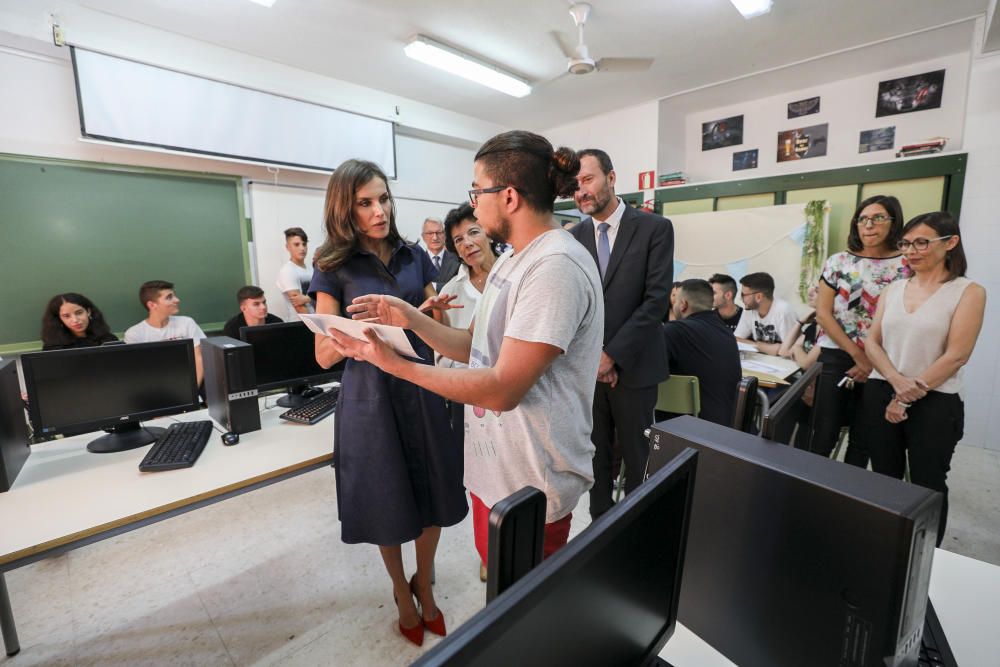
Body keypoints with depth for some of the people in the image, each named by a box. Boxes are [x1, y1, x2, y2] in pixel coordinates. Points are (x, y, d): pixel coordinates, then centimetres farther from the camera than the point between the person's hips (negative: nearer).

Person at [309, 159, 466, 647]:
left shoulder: (415, 256, 4)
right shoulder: (334, 268, -4)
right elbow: (324, 355, -5)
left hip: (421, 390, 3)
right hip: (369, 397, -2)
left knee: (433, 499, 12)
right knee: (388, 505, 14)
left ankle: (424, 586, 42)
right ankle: (402, 595, 43)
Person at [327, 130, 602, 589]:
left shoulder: (556, 266, -24)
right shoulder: (511, 260, 8)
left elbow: (503, 389, -27)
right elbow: (474, 345, 9)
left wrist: (396, 364, -21)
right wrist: (409, 318, -4)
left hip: (531, 484, -8)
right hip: (494, 465, 9)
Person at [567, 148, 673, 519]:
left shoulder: (655, 228, -4)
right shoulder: (574, 237, 6)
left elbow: (657, 300, -11)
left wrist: (611, 354, -15)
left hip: (633, 365, -2)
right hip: (588, 365, 3)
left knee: (636, 457, 12)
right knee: (596, 454, 13)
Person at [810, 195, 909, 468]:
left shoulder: (906, 267, 1)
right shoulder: (838, 262, 2)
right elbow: (822, 313, -3)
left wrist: (873, 362, -9)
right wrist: (857, 354, -8)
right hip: (835, 356, -1)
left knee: (863, 439, 10)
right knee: (824, 435, 0)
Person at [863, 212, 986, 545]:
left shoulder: (968, 292, -3)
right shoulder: (893, 289, 7)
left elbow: (956, 355, -11)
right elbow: (871, 342, 2)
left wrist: (908, 398, -12)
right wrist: (897, 382, -14)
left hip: (935, 403, -3)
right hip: (880, 394, 3)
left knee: (927, 485, 9)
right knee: (884, 478, 14)